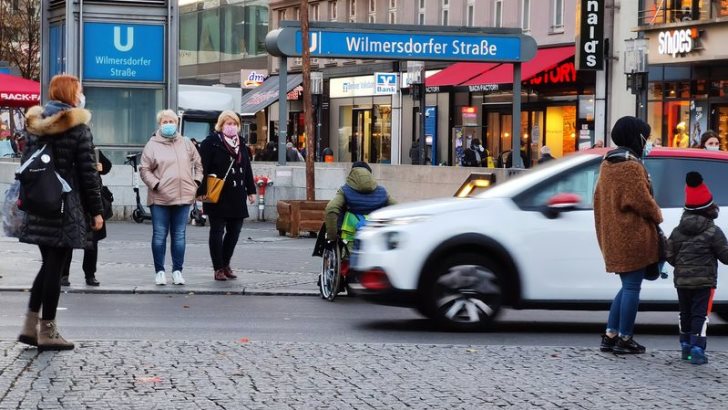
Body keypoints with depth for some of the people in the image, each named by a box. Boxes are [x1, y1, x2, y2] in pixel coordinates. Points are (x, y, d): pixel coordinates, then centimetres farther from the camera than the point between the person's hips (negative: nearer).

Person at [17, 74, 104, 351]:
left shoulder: (35, 125, 10)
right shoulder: (78, 128, -9)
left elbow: (26, 164, 13)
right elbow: (88, 172, -9)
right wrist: (96, 210, -4)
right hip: (66, 208, -6)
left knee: (48, 264, 16)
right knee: (55, 267, -2)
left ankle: (30, 325, 13)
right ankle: (47, 331, 2)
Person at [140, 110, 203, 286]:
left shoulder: (186, 144, 10)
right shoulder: (152, 145, 0)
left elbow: (198, 164, 18)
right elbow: (144, 170, -1)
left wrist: (196, 182, 6)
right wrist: (155, 184, -12)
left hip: (183, 197, 3)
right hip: (159, 198, -3)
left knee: (179, 235, 6)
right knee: (159, 235, 1)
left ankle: (177, 271, 13)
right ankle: (160, 271, 9)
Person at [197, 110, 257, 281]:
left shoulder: (240, 144, 15)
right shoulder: (211, 142, -6)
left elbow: (247, 168, 19)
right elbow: (203, 168, -11)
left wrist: (251, 190, 15)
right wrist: (203, 192, -17)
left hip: (237, 197, 6)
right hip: (217, 197, -6)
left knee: (234, 232, 10)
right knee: (217, 232, 0)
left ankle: (226, 264, 23)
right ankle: (218, 268, 5)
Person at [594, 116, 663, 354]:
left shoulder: (607, 163, 14)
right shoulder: (631, 166, -15)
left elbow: (599, 199, 19)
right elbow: (642, 201, -17)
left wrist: (604, 229, 23)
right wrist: (657, 216, 2)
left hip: (613, 236, 9)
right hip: (633, 235, -9)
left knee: (627, 285, 16)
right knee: (632, 286, -2)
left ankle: (610, 335, 13)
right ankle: (624, 339, 1)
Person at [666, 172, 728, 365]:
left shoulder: (678, 231, 3)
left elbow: (669, 255, 4)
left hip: (682, 280, 4)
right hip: (704, 281, -4)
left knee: (685, 313, 17)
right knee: (700, 314, -4)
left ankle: (686, 346, 25)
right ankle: (697, 350, -12)